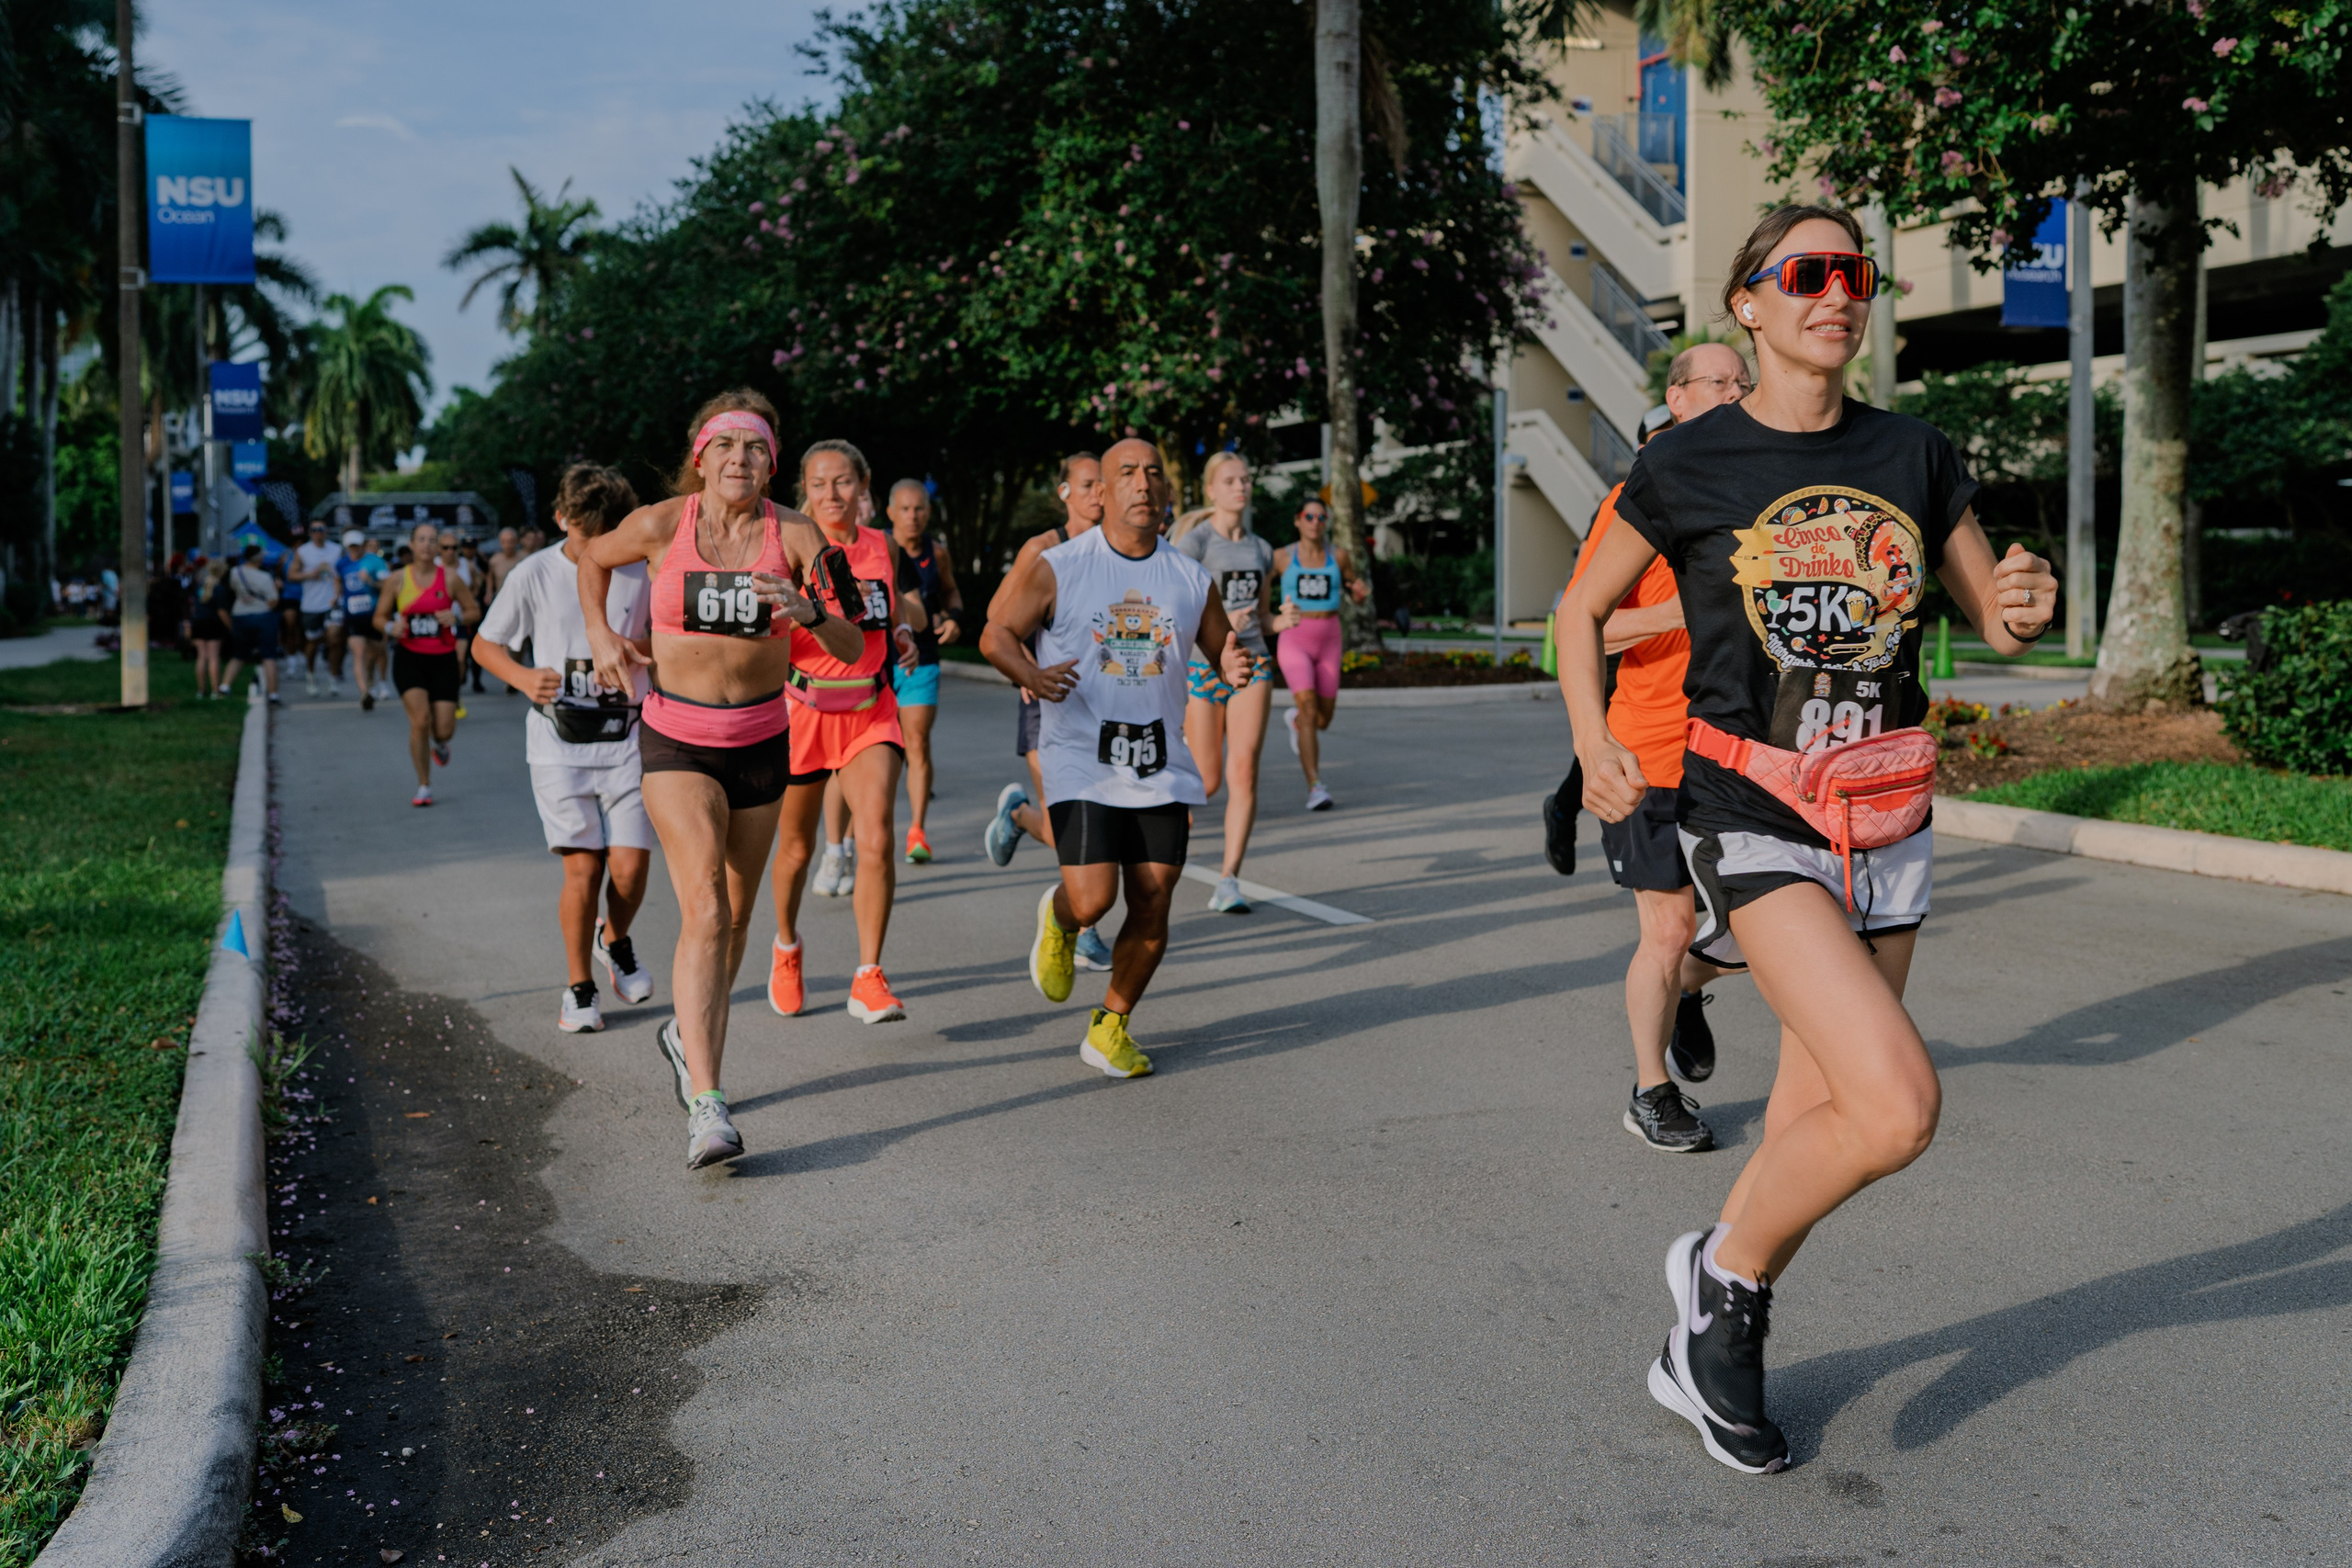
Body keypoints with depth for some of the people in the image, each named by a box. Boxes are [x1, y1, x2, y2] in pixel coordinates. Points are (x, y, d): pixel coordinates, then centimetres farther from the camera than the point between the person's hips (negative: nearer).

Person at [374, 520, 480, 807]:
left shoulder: (449, 578, -2)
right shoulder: (397, 580, 0)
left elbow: (474, 612, 6)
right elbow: (379, 617, 9)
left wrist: (456, 616, -15)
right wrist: (391, 627, -14)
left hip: (443, 658, 1)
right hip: (409, 657, 0)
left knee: (444, 729, -4)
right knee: (420, 720, -15)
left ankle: (439, 743, 38)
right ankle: (424, 786, 2)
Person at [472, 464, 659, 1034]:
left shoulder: (642, 574, 2)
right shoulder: (535, 575, -1)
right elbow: (484, 645, 9)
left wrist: (634, 651, -8)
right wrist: (524, 677, -11)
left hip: (627, 738, 1)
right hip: (560, 743, -1)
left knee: (630, 865, -7)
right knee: (583, 867, -8)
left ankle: (614, 940, 28)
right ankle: (579, 987, 13)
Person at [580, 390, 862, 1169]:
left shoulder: (795, 536, -7)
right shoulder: (659, 525, -8)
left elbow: (852, 648, -13)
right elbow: (592, 557, 15)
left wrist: (806, 612, -32)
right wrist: (601, 638, 5)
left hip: (761, 740, 3)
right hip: (675, 738, -3)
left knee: (735, 917, 14)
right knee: (705, 910, -18)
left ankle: (689, 1035, 42)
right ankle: (707, 1107, -21)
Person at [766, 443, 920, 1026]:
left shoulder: (881, 546, 4)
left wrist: (904, 632, 6)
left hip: (871, 709, 2)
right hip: (805, 707, -2)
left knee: (877, 838, -17)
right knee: (797, 847, 13)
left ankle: (868, 980, -11)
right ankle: (786, 947, 42)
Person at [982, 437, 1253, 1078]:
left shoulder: (1191, 579, 7)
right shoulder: (1057, 567, -3)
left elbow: (1221, 652, 17)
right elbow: (996, 633, 2)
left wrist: (1234, 669, -8)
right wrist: (1030, 675, -19)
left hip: (1161, 766, 4)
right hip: (1081, 761, -3)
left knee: (1152, 908, 0)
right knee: (1091, 900, -14)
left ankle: (1110, 1028, 20)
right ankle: (1057, 918, 25)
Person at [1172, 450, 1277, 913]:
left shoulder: (1261, 549, 11)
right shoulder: (1194, 542, -5)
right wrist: (1220, 624, -24)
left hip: (1250, 664, 3)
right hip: (1202, 665, -3)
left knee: (1244, 771, -11)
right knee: (1208, 781, 1)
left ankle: (1228, 882, -8)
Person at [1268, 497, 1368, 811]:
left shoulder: (1337, 558, 4)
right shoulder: (1282, 557, -1)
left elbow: (1357, 596, 14)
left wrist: (1361, 590, -10)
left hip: (1328, 641, 3)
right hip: (1293, 640, -3)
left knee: (1323, 719, 9)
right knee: (1309, 709, -20)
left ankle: (1294, 718, 47)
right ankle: (1315, 787, -19)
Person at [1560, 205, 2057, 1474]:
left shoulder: (1913, 458, 6)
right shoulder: (1687, 466, -4)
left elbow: (1997, 619, 14)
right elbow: (1583, 611, 7)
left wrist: (2024, 606, -10)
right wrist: (1595, 746, -8)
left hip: (1886, 818, 5)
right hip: (1752, 811, -5)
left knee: (1817, 1114, 9)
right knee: (1897, 1106, -19)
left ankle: (1701, 1351, 30)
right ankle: (1723, 1268, 8)